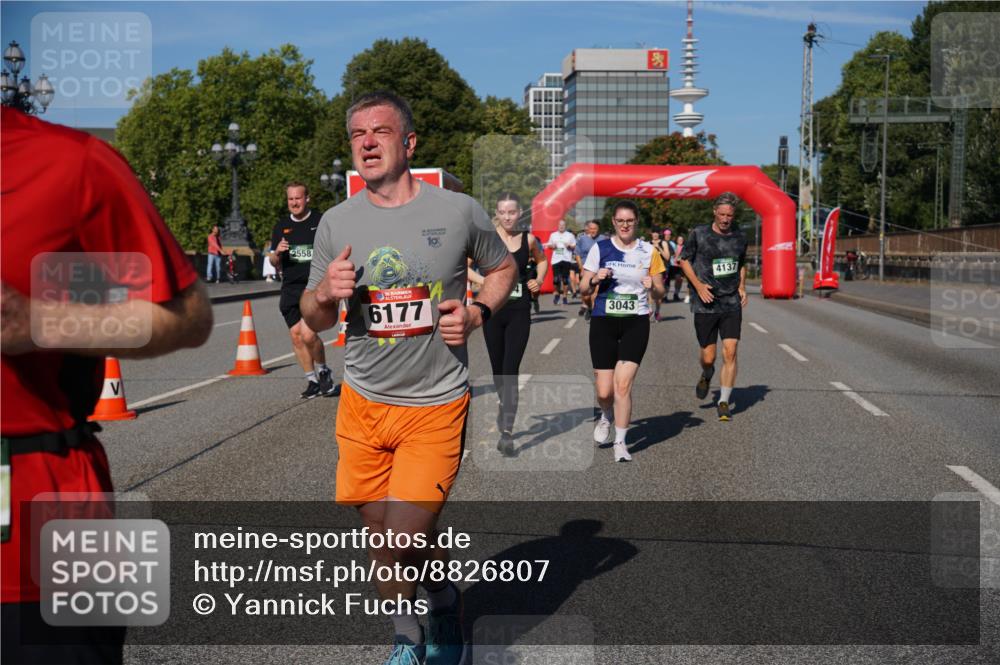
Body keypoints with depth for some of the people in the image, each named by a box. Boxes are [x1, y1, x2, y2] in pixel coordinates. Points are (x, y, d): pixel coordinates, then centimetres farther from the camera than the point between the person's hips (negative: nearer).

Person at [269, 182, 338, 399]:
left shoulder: (321, 222, 0)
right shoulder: (282, 226, 12)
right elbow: (274, 262, 16)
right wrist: (277, 253, -7)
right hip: (290, 289, 5)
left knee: (308, 334, -17)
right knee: (296, 336, 4)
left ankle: (323, 372, 9)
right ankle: (312, 380, 18)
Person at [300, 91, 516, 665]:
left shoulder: (459, 211, -6)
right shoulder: (337, 223, 1)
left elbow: (504, 267, 11)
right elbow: (314, 321, 9)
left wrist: (478, 313, -8)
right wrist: (325, 292, -14)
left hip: (435, 406, -3)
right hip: (362, 403, 4)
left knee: (404, 542, -12)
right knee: (382, 536, 14)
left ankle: (448, 607, 22)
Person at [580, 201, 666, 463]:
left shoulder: (649, 251, 5)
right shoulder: (600, 248, 3)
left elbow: (660, 292, 9)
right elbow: (583, 288, 6)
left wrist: (652, 287, -13)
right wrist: (595, 279, -15)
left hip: (636, 322, 0)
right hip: (604, 322, 0)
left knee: (623, 384, -12)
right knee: (604, 391, -1)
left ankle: (620, 442, 4)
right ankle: (607, 416, 36)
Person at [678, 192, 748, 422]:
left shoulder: (740, 237, 7)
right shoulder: (699, 234, -4)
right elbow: (684, 260, 5)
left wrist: (742, 286, 6)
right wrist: (698, 285, -9)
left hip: (732, 305, 2)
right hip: (705, 305, -2)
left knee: (730, 353, -9)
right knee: (708, 357, 2)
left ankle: (724, 402, 2)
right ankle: (706, 377, 39)